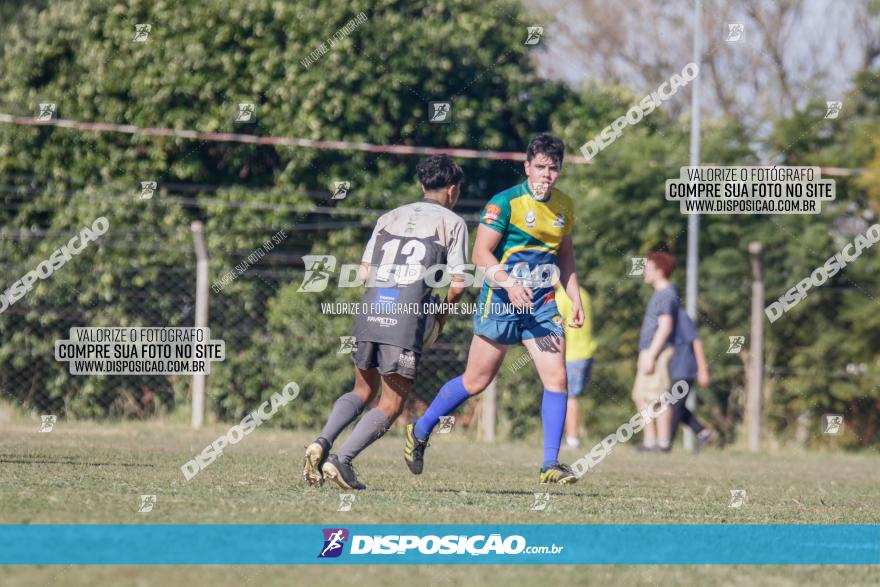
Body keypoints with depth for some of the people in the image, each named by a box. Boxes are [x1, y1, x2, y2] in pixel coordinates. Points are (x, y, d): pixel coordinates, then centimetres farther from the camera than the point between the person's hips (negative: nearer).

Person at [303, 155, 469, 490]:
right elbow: (458, 284, 1)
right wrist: (442, 314, 20)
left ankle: (323, 443, -1)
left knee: (363, 391, 22)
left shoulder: (390, 217, 19)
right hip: (407, 321, -5)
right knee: (391, 405, 4)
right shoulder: (452, 223, 7)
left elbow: (364, 271, 15)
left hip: (370, 312, 5)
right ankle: (342, 459, -13)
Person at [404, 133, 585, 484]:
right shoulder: (506, 202, -12)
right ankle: (419, 432, 24)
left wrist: (575, 299, 14)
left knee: (557, 379, -9)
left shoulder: (564, 206, 9)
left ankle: (550, 465, -4)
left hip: (542, 304, 5)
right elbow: (481, 253, -15)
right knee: (476, 381, 3)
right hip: (500, 303, -5)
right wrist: (508, 284, -30)